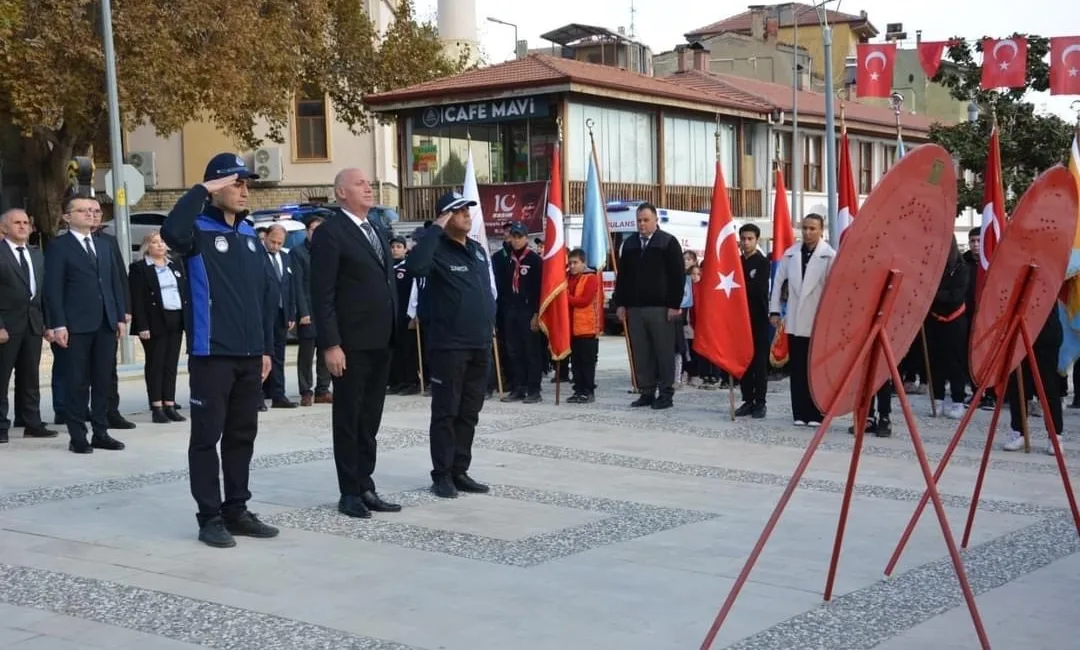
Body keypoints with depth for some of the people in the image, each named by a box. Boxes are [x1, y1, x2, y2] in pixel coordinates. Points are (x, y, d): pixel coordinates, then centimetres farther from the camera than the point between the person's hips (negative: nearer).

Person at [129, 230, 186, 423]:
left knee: (171, 364, 6)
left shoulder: (176, 266, 16)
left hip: (176, 321, 5)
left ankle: (170, 405, 9)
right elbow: (136, 299, -7)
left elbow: (185, 293, 16)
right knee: (155, 364, 0)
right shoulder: (138, 268, -1)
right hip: (155, 322, -5)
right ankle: (156, 408, 2)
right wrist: (142, 326, -14)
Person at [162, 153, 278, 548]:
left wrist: (267, 347, 12)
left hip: (249, 356, 7)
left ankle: (237, 510, 22)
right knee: (207, 436, 0)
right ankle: (210, 517, 7)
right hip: (212, 354, -6)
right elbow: (172, 232, -31)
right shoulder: (199, 231, -5)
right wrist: (201, 190, -21)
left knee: (243, 435, 12)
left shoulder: (249, 235, 14)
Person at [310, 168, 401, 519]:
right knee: (348, 419, 3)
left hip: (381, 342, 7)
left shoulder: (379, 231, 16)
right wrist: (331, 344, -19)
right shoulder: (330, 233, -9)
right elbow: (322, 295, -14)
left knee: (370, 420, 12)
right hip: (351, 344, -7)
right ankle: (350, 492, 10)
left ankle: (365, 487, 20)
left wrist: (394, 332, 13)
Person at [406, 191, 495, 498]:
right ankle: (442, 475, 6)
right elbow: (415, 266, -31)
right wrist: (436, 229, -23)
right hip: (448, 346, -7)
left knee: (469, 413, 11)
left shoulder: (478, 250, 14)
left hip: (480, 345, 7)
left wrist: (489, 328, 16)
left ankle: (460, 471, 19)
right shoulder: (438, 250, -8)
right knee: (446, 412, 0)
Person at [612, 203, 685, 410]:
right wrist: (620, 303, 10)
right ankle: (647, 392, 12)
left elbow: (678, 276, -5)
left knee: (664, 352, -2)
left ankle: (666, 393, 4)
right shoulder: (629, 243, 15)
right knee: (641, 353, 5)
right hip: (634, 307, 5)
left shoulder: (668, 243, 0)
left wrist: (674, 305, -11)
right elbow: (622, 276, 18)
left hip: (660, 308, -5)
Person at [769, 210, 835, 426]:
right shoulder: (791, 253, 7)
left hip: (819, 322, -4)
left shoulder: (829, 256, -8)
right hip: (794, 321, 4)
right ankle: (800, 413, 13)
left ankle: (816, 414, 9)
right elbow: (778, 281, 13)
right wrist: (774, 311, 10)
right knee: (797, 369, 6)